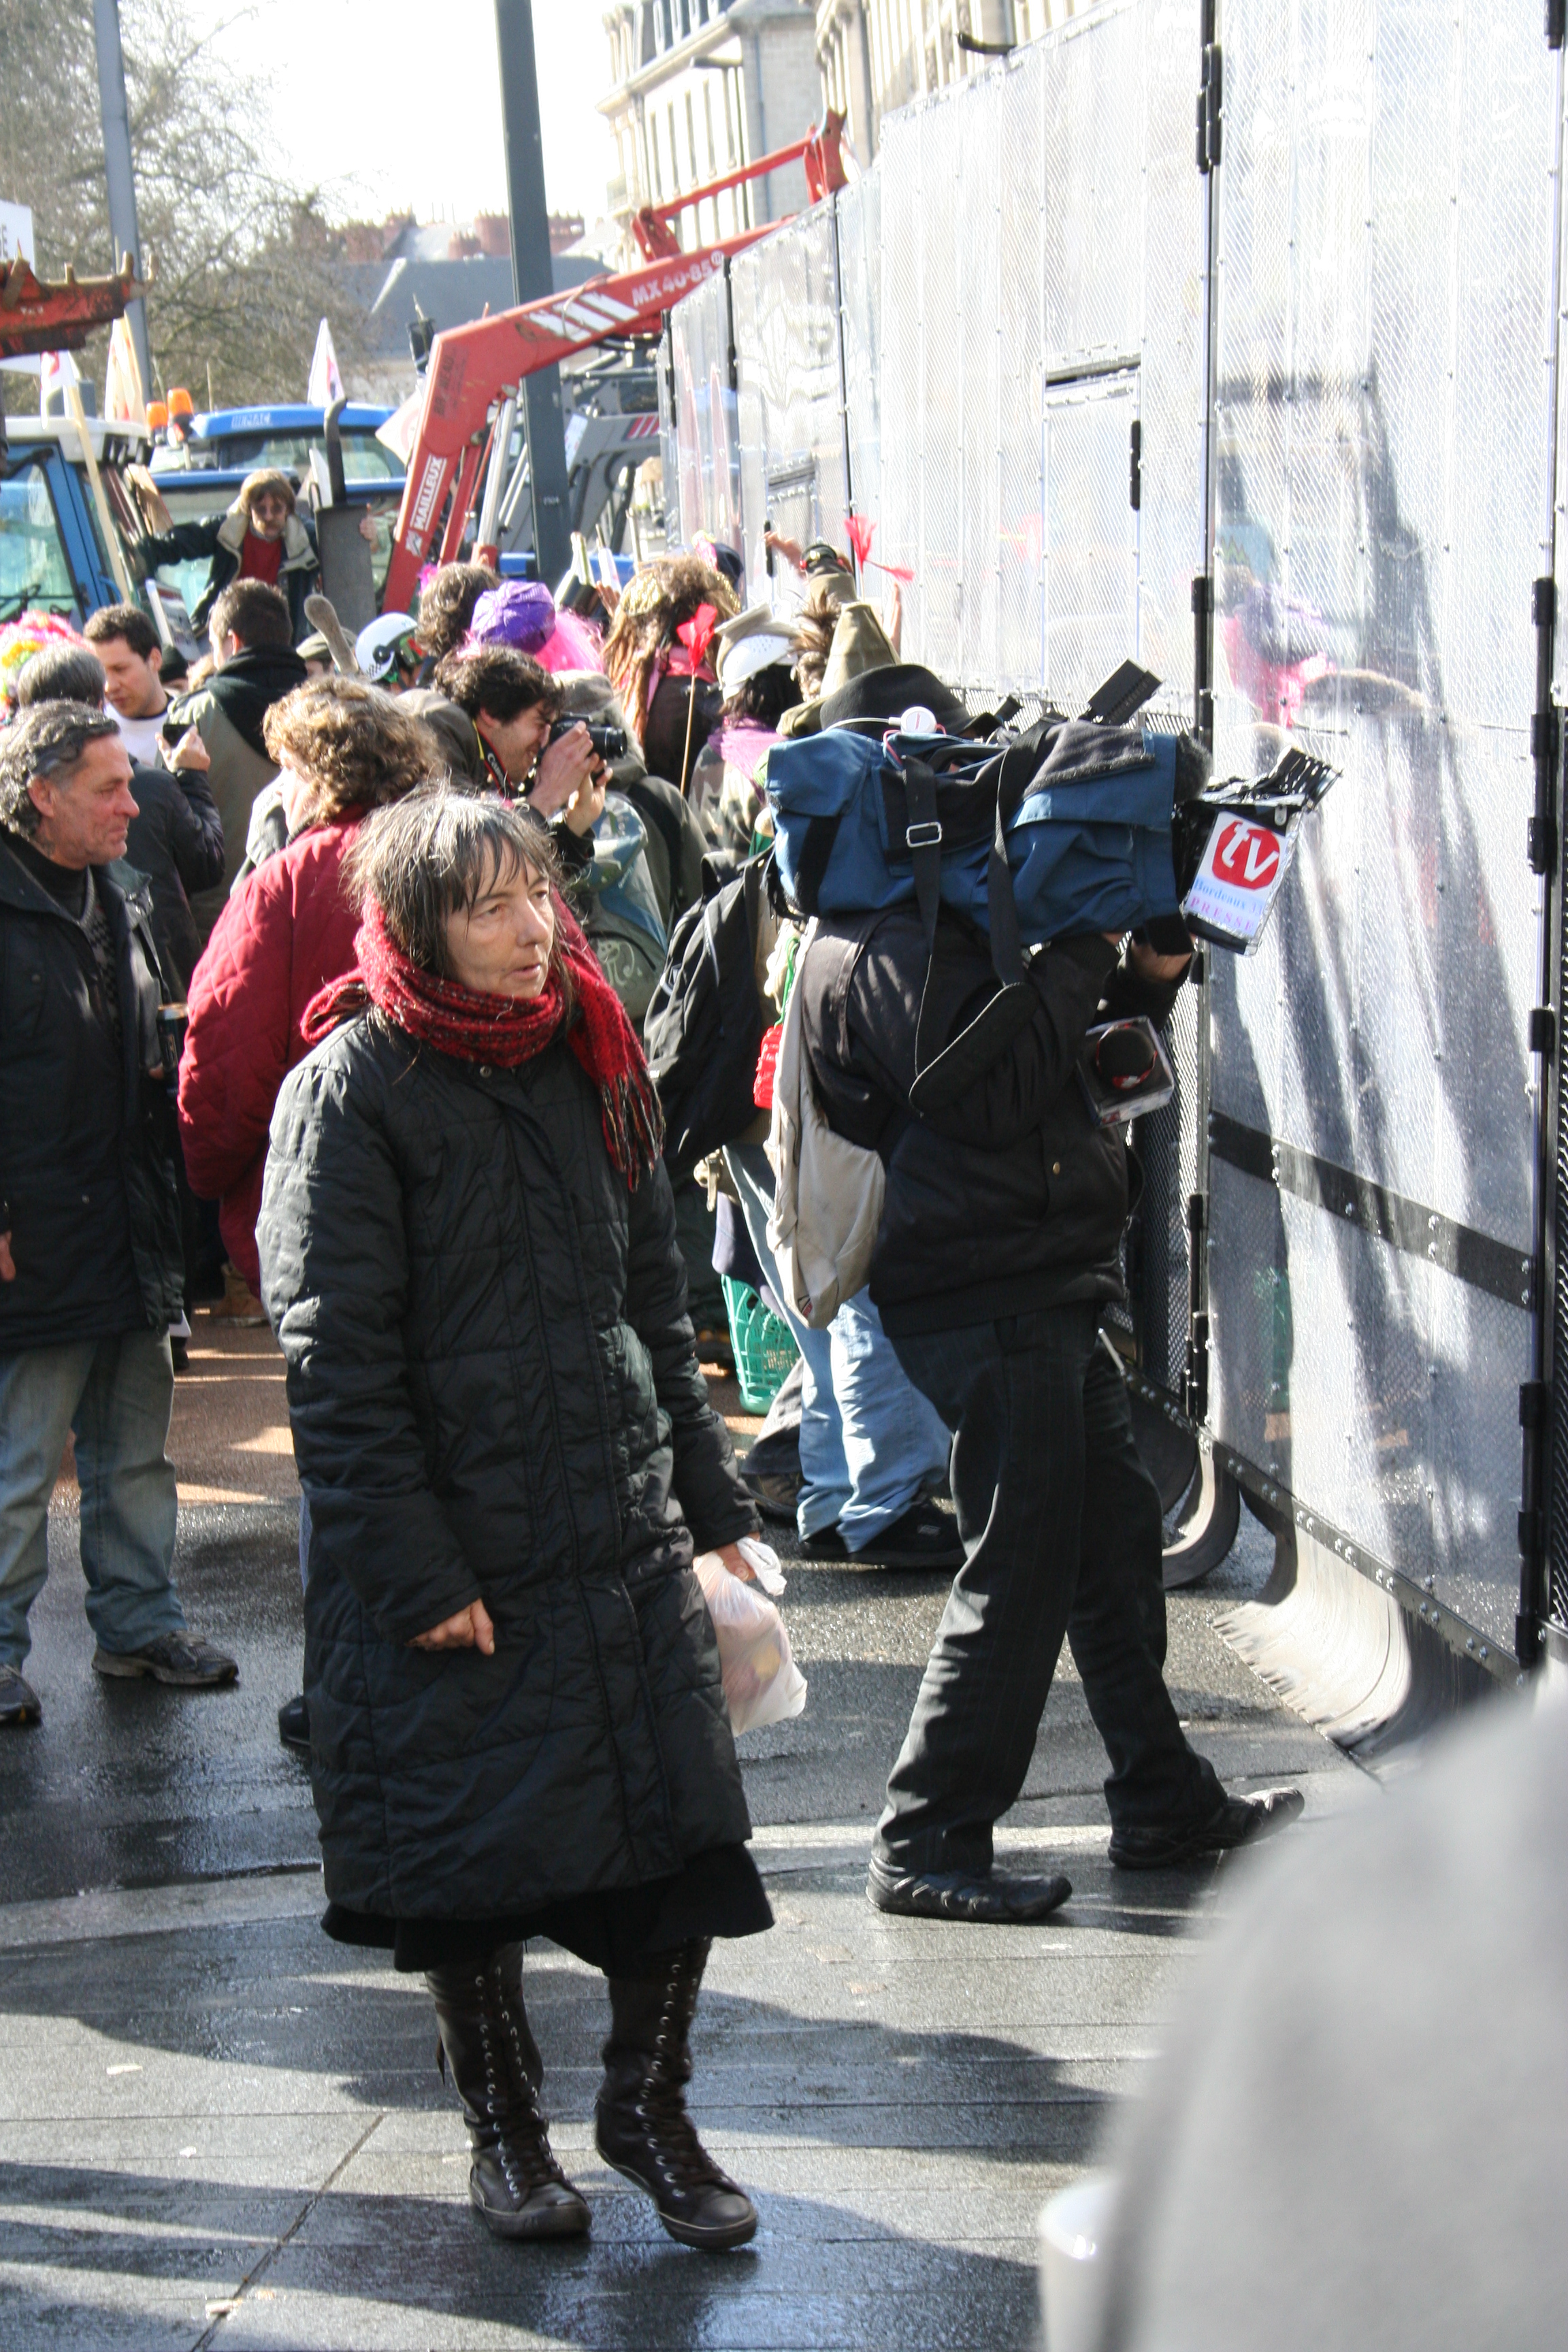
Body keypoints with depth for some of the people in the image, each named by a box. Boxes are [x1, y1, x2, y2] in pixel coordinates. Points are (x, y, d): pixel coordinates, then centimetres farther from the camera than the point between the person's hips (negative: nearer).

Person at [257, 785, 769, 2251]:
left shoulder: (587, 1061, 9)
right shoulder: (352, 1088, -9)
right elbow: (334, 1360, -13)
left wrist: (711, 1499, 15)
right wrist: (415, 1571, -16)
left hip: (624, 1535, 5)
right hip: (453, 1558, -5)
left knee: (681, 1828, 3)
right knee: (467, 1852, 7)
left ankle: (648, 2107, 24)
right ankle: (502, 2125, 29)